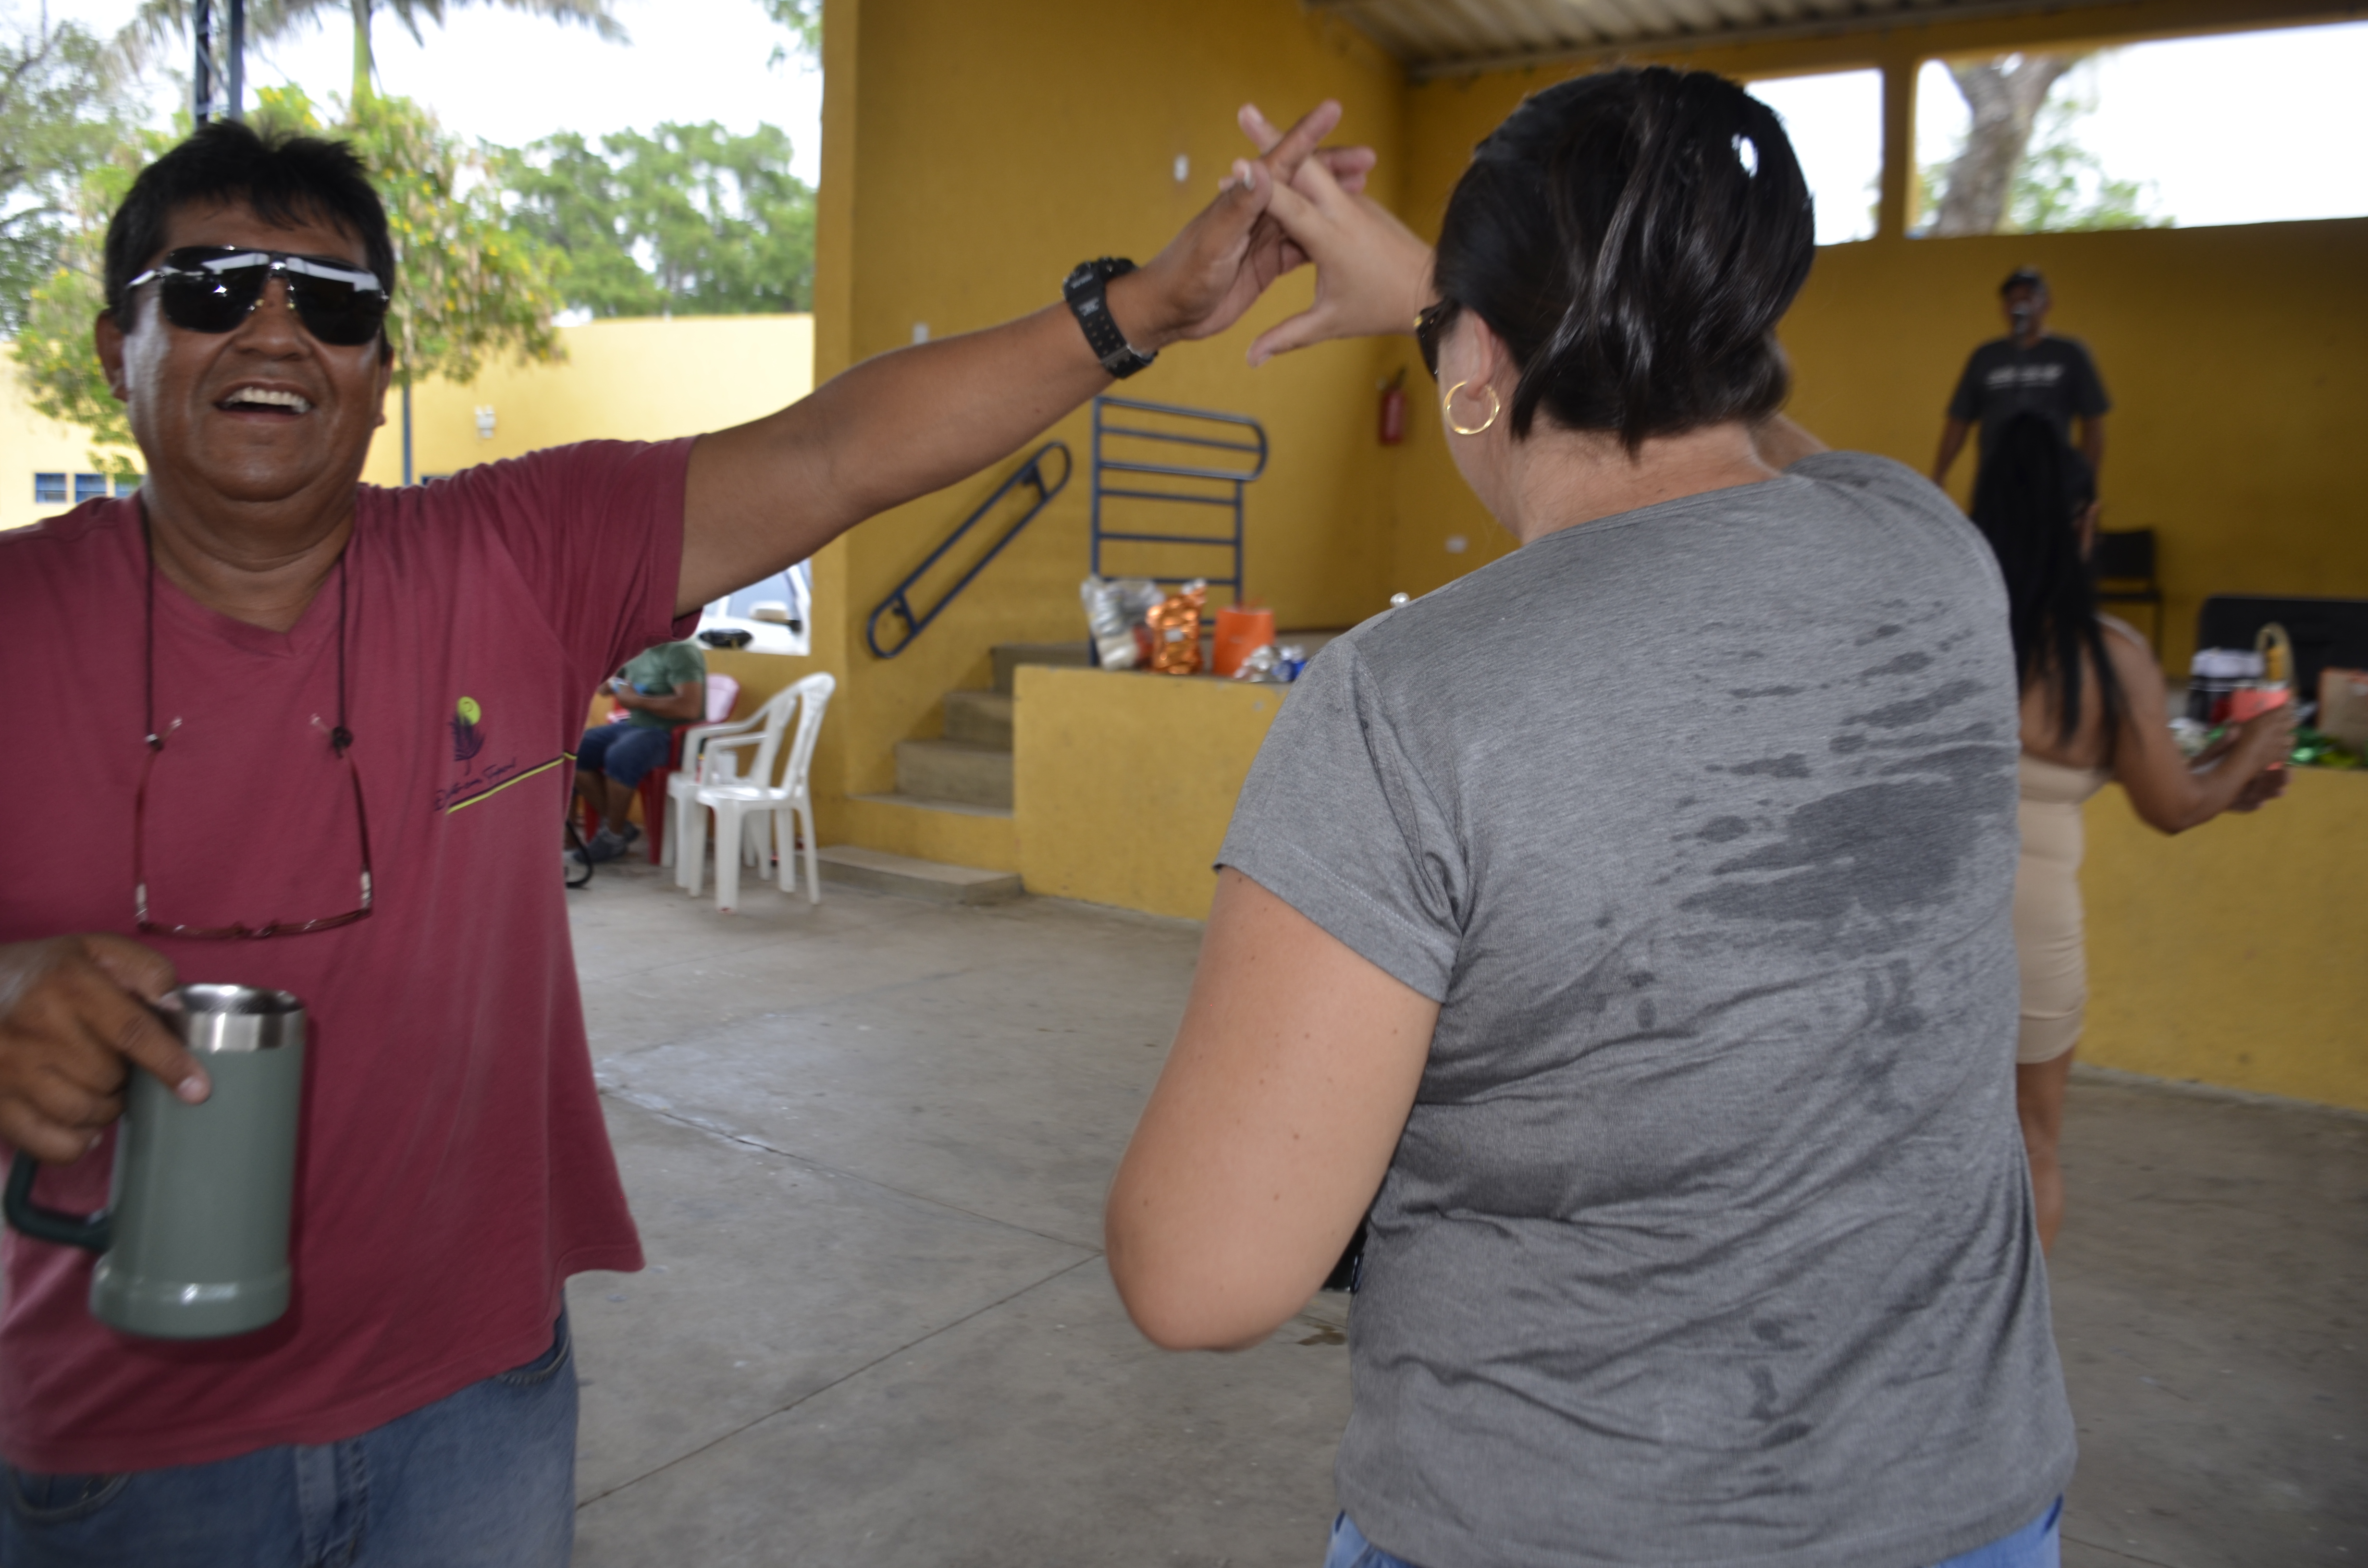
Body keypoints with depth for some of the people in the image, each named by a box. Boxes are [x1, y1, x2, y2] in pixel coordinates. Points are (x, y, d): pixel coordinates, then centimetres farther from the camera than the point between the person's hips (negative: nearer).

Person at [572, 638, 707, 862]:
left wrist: (637, 700, -19)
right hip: (634, 725, 9)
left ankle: (613, 836, -12)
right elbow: (605, 685, 26)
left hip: (671, 734, -9)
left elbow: (690, 707, -27)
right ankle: (613, 824, 1)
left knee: (620, 756, -34)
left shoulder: (680, 652, -14)